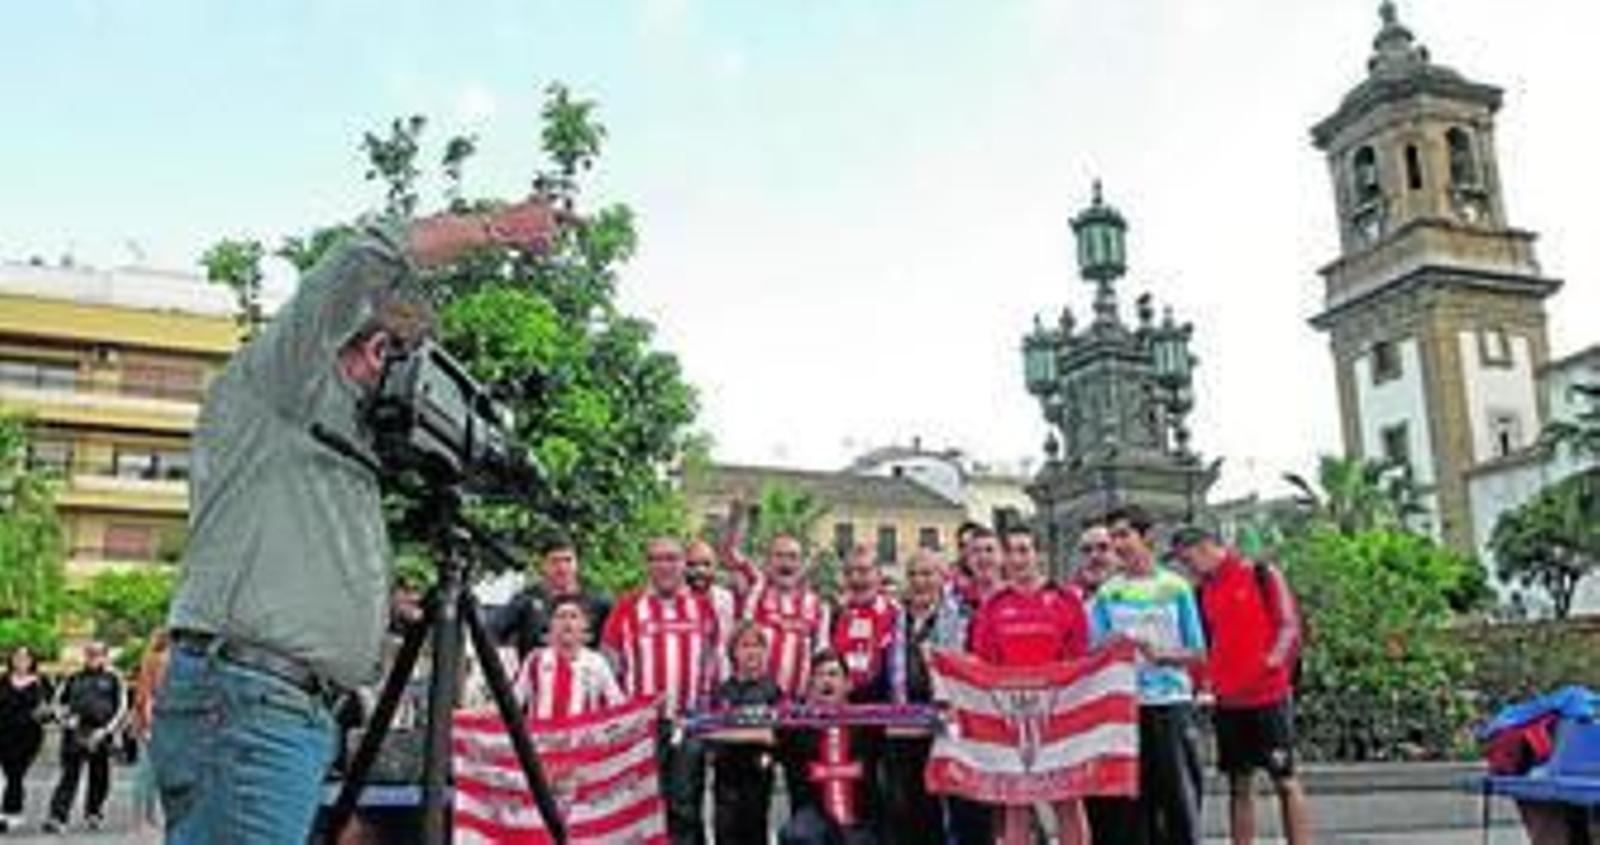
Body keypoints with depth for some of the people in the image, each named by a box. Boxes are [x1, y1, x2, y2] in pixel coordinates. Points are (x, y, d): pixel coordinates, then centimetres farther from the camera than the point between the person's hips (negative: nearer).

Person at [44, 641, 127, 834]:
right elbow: (59, 700, 20)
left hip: (100, 738, 0)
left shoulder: (112, 680, 6)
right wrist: (66, 719, 1)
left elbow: (122, 709, 3)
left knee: (99, 779, 6)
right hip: (75, 736, 1)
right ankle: (57, 818, -9)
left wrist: (106, 730, -8)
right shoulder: (74, 679, 11)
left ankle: (93, 813, 22)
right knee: (69, 776, -6)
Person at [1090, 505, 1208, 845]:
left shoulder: (1176, 587, 3)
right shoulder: (1107, 593, 6)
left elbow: (1198, 654, 2)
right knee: (1134, 799, 5)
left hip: (1172, 704, -1)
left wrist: (1160, 654, -15)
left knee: (1182, 798, 0)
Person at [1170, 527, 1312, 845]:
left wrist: (1276, 657, -23)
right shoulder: (1203, 592, 12)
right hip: (1227, 701, 5)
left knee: (1285, 780, 1)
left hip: (1269, 696, -5)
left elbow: (1289, 626, -7)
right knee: (1239, 786, 9)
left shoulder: (1262, 575, -2)